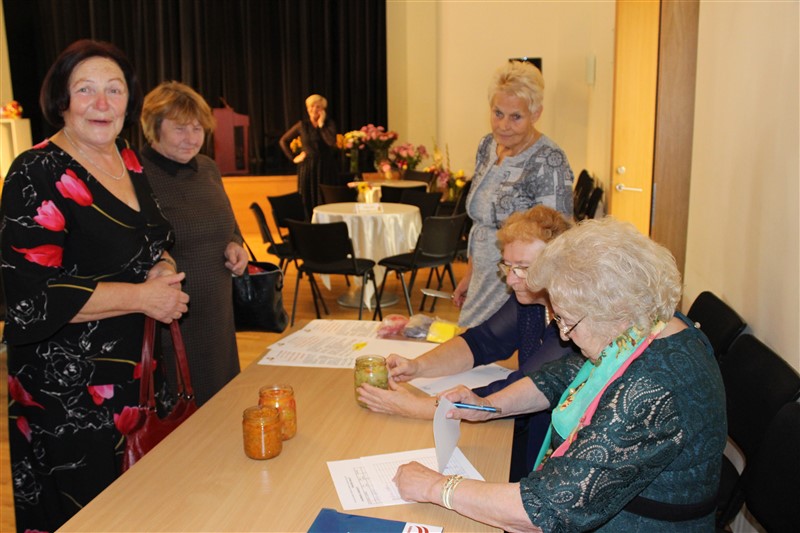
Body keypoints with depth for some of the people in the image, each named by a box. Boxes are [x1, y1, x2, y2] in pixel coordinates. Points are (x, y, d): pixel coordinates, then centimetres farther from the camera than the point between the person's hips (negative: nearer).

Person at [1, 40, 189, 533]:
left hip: (134, 369, 7)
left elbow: (155, 246, 17)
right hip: (66, 385, -6)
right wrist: (143, 297, -19)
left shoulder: (129, 161, 5)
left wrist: (164, 269, -6)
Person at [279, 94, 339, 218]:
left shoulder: (329, 124, 4)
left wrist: (321, 124, -8)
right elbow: (283, 141, 13)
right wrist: (293, 158, 4)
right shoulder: (302, 125, 6)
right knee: (308, 203, 1)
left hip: (325, 168, -1)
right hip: (307, 169, 1)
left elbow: (331, 142, -16)